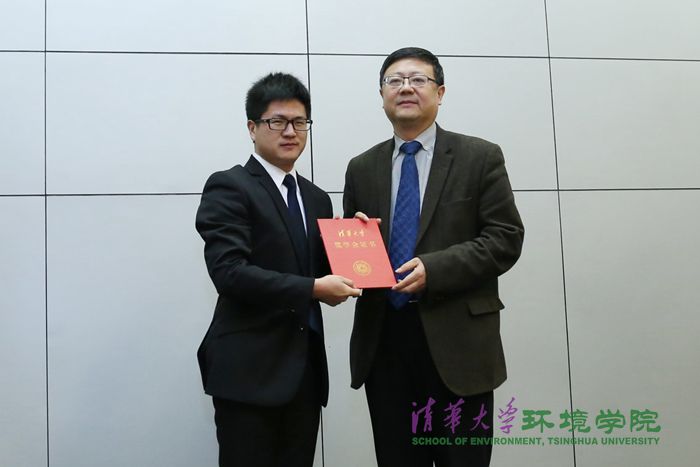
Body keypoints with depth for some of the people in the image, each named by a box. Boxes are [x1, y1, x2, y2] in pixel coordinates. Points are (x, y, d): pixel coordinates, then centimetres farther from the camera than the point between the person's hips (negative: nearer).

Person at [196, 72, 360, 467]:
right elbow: (229, 272, -18)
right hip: (249, 368, -6)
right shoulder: (229, 187, -6)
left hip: (306, 368, 7)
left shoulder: (316, 198, 16)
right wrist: (312, 290, -20)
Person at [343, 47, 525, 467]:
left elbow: (506, 238, -5)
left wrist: (434, 269, -17)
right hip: (382, 342, 3)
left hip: (458, 341, -3)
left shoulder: (480, 157, 2)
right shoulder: (361, 169, 13)